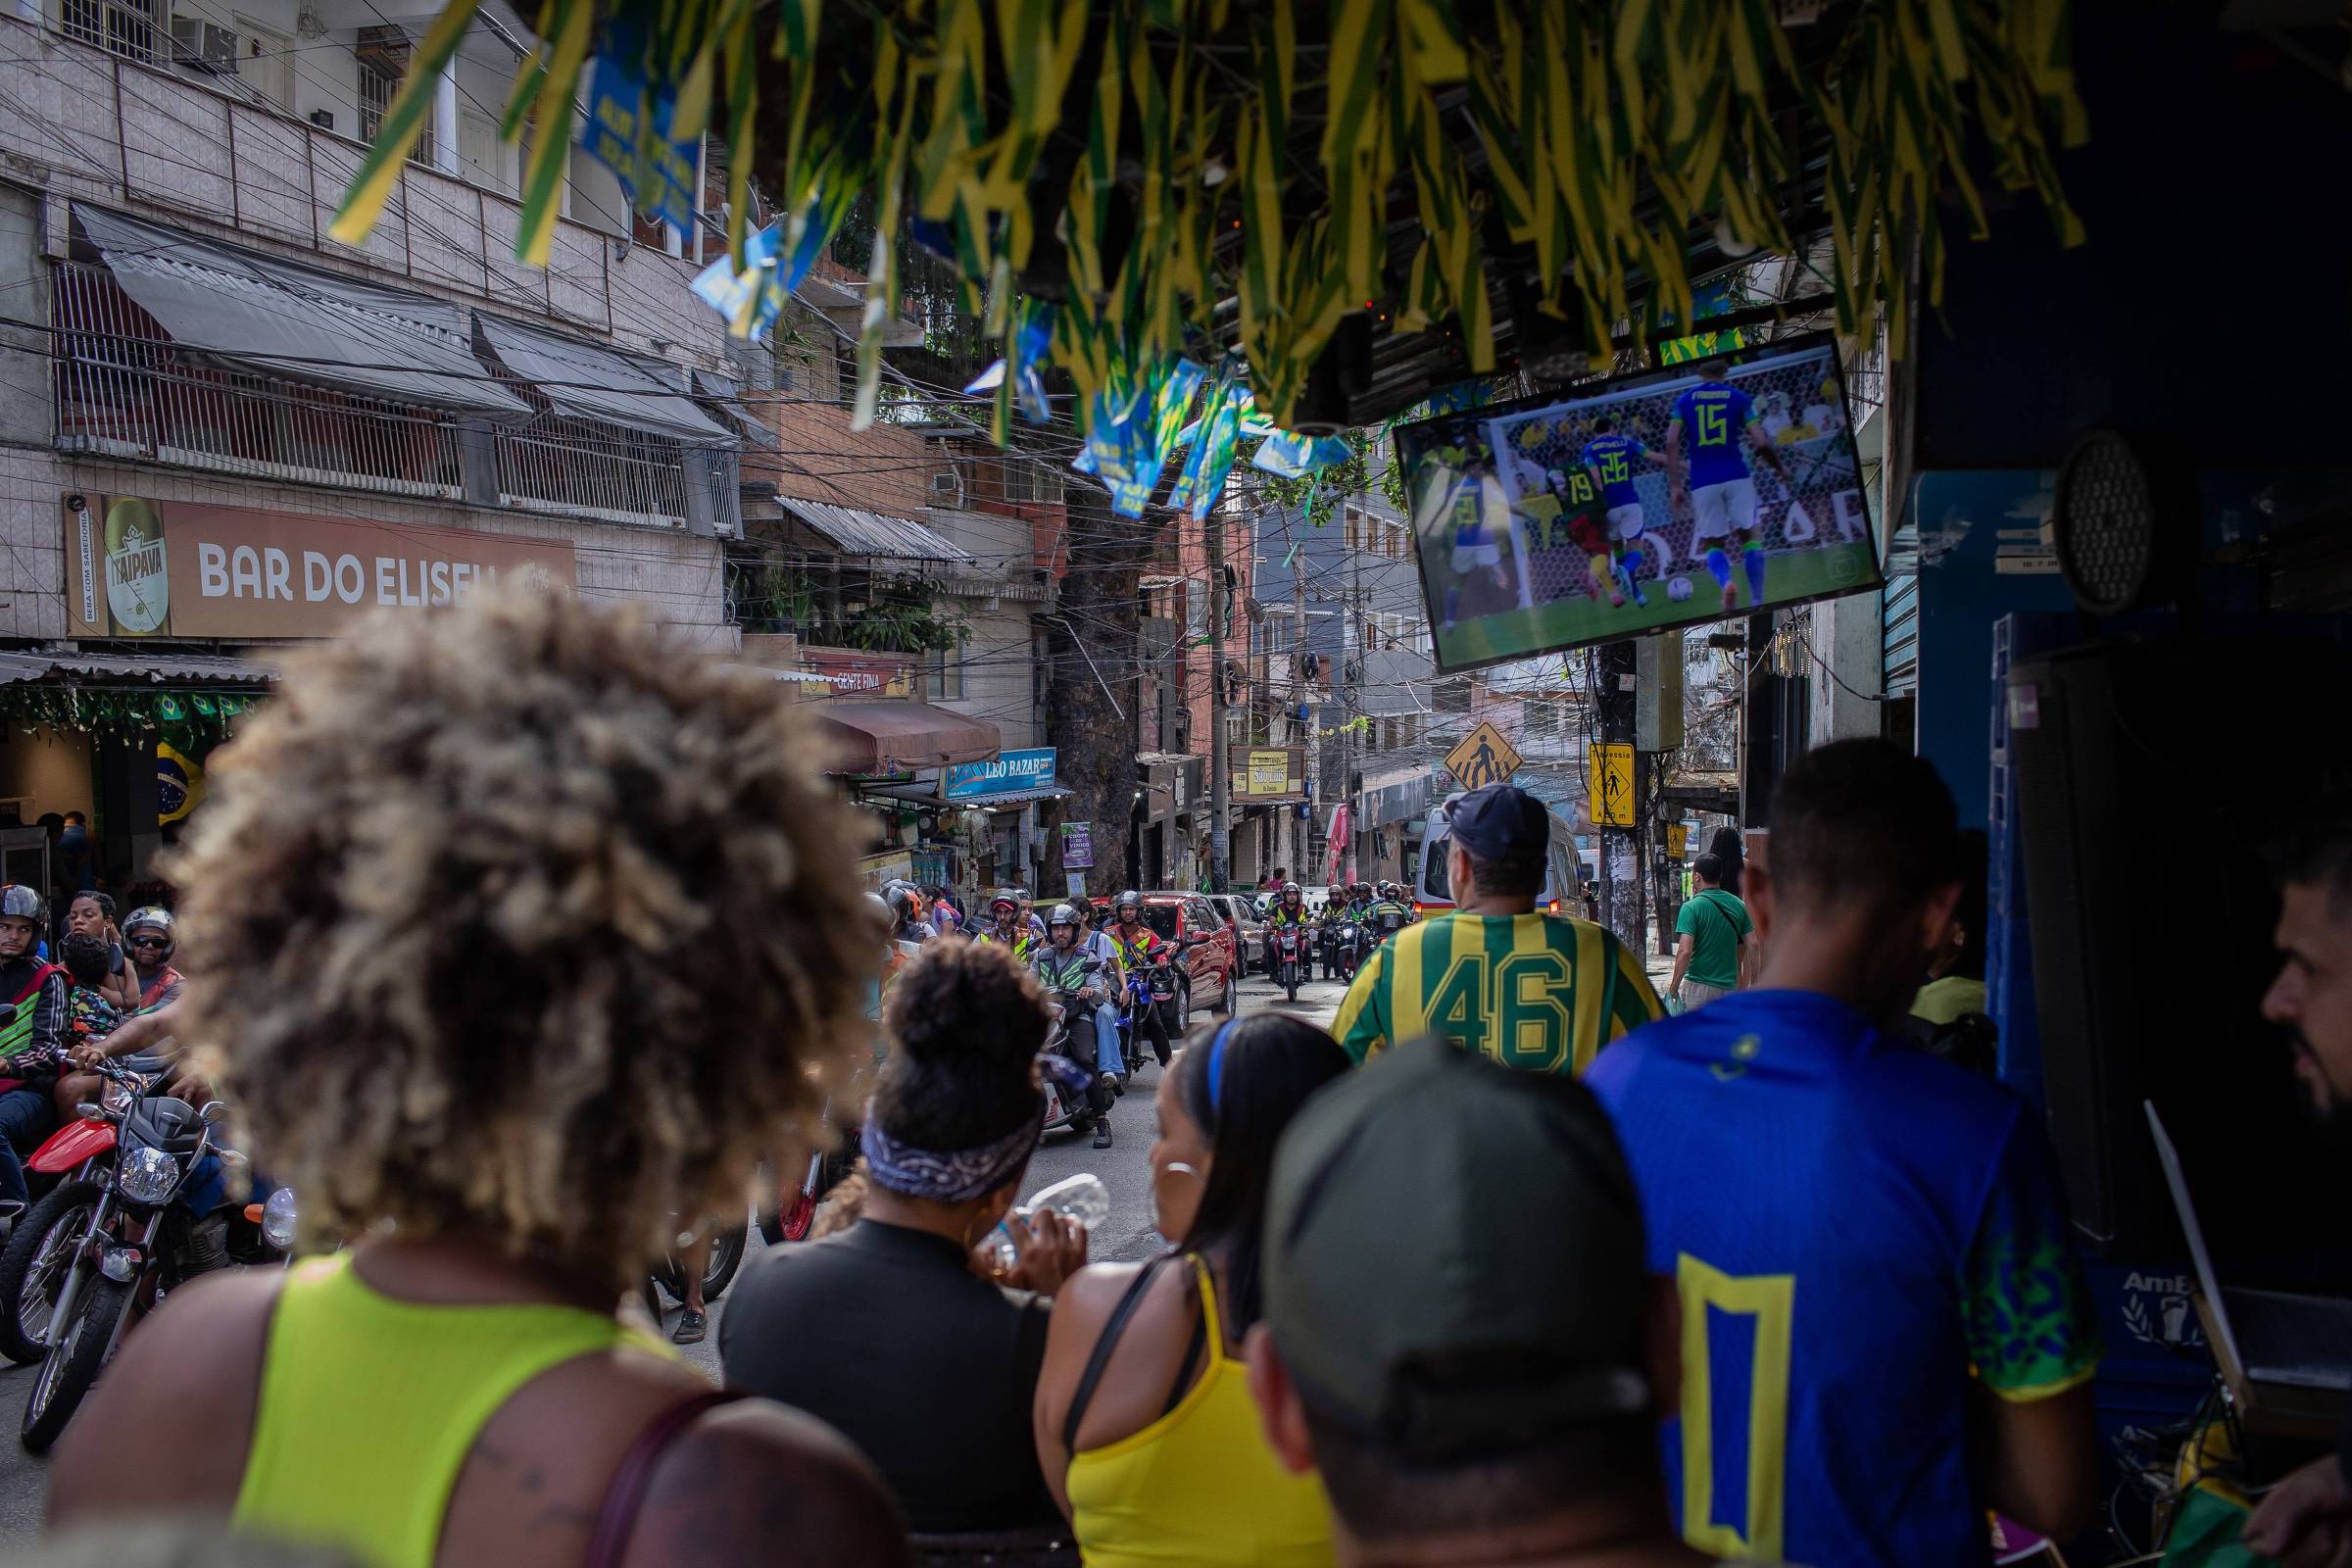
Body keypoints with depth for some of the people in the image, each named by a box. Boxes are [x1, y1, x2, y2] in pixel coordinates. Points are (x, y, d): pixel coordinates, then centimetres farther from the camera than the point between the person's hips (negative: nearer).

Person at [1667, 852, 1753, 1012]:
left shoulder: (1691, 907, -11)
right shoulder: (1738, 905, 5)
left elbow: (1685, 951, -20)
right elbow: (1753, 945, 4)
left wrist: (1674, 985, -10)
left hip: (1698, 985, -5)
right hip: (1729, 986, 5)